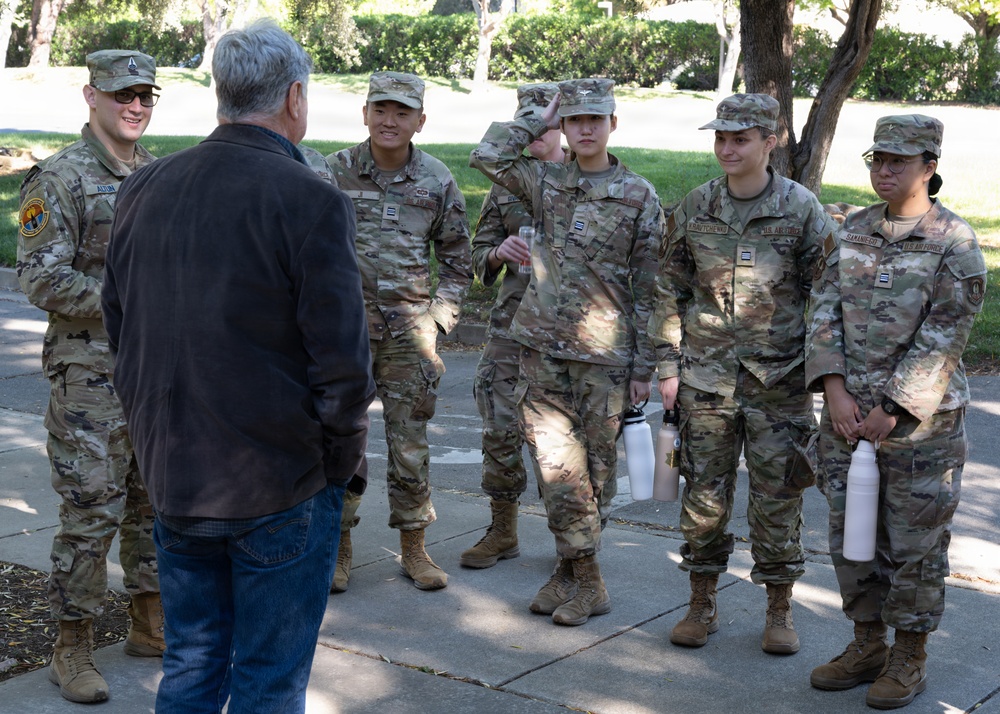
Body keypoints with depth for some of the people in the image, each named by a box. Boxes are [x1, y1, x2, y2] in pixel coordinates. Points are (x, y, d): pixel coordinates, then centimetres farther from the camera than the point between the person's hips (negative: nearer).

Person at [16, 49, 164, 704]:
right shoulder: (61, 179, -9)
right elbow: (40, 277, -15)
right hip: (91, 374, -7)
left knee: (156, 503, 14)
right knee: (92, 512, -4)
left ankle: (151, 624, 28)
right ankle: (74, 647, 8)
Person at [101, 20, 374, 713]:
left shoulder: (145, 189, 3)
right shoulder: (311, 201, -16)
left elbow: (119, 325, 12)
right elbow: (341, 363, -19)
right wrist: (345, 460, -3)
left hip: (173, 475, 6)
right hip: (284, 486, -6)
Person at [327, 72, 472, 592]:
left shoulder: (437, 181, 3)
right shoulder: (334, 173, -1)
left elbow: (456, 259, 11)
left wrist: (439, 318, 3)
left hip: (409, 327, 1)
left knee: (410, 443, 6)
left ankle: (414, 549, 18)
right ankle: (340, 549, 15)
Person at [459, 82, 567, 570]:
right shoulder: (507, 183, 11)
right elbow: (479, 257, 13)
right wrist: (499, 253, -9)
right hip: (513, 324, 3)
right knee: (501, 429, 3)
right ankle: (502, 533, 18)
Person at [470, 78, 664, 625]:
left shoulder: (638, 196, 0)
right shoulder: (545, 182, 8)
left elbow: (648, 288, 0)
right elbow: (486, 155, 1)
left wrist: (644, 366, -2)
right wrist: (542, 119, 4)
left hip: (603, 353, -3)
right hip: (542, 347, 3)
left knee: (593, 464, 5)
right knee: (556, 462, 1)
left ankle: (574, 570, 16)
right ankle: (583, 578, 9)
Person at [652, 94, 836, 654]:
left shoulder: (803, 209, -3)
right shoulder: (694, 209, 5)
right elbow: (670, 291, 11)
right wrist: (669, 365, 6)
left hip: (779, 377, -2)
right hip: (706, 375, 2)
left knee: (778, 493, 3)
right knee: (704, 491, 7)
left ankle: (780, 611, 17)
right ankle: (703, 604, 21)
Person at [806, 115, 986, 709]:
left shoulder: (955, 243, -10)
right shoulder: (852, 233, 6)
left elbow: (942, 340, -14)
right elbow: (825, 313, 3)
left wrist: (891, 413, -16)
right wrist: (836, 392, -10)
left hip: (919, 414, -5)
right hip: (849, 410, 5)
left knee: (914, 541, 4)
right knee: (850, 533, 12)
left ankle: (910, 658, 19)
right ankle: (868, 647, 27)